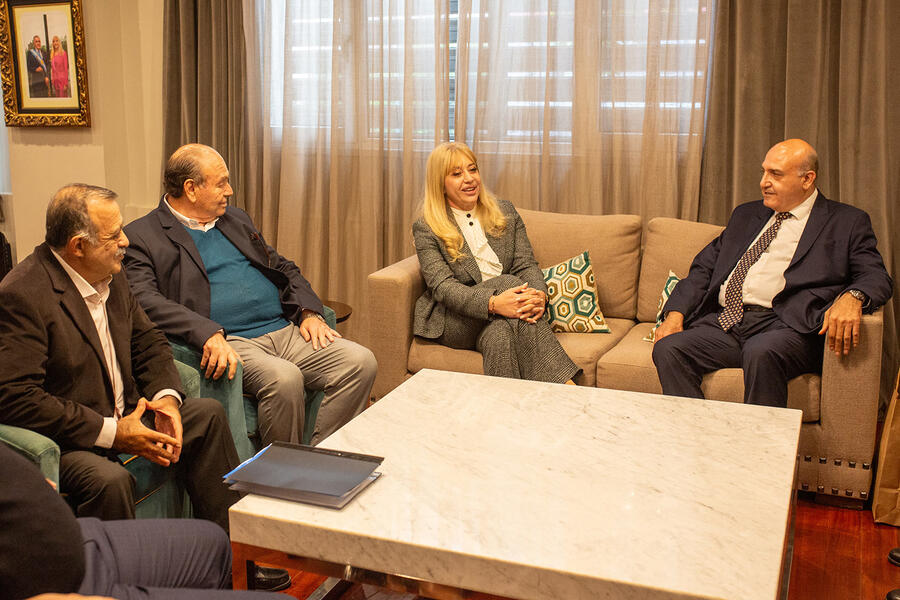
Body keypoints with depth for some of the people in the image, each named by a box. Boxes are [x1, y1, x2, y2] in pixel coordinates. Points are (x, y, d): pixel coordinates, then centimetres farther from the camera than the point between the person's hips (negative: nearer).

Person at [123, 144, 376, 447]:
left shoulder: (236, 219, 23)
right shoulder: (141, 236, 2)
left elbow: (285, 269, 26)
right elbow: (146, 301, -13)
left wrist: (309, 312, 6)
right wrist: (208, 333, -27)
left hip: (285, 330, 7)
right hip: (228, 342, -7)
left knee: (361, 362, -13)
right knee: (284, 378, -35)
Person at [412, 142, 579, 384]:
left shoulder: (505, 212, 13)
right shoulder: (425, 229, 0)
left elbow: (526, 264, 4)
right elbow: (442, 286, -13)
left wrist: (539, 295, -21)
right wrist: (492, 303, -31)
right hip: (453, 321, -3)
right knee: (507, 281, -29)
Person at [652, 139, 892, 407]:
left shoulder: (847, 222, 12)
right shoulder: (746, 215, 25)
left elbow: (876, 277, 1)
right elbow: (704, 267, 21)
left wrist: (851, 298, -23)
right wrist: (675, 313, 4)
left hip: (785, 325, -4)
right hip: (723, 322, 5)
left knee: (761, 352, -37)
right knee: (668, 348, -22)